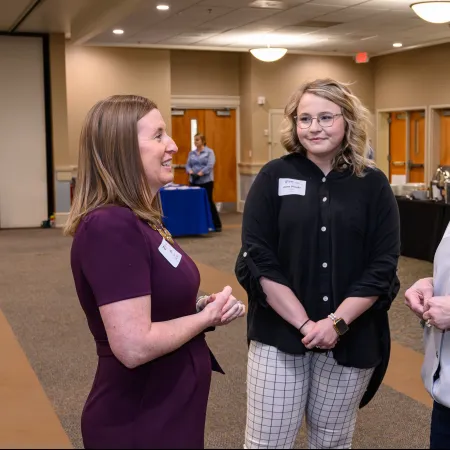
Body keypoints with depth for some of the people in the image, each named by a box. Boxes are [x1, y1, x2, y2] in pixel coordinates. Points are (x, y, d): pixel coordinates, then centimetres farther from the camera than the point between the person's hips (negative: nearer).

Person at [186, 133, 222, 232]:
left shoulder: (209, 152, -2)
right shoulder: (192, 153, 13)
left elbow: (210, 166, -12)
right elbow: (188, 165, 9)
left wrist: (200, 173, -21)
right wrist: (190, 171, -13)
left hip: (206, 181, -5)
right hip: (194, 182, 5)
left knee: (209, 201, -2)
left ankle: (217, 224, 6)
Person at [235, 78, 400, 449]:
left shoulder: (373, 184, 1)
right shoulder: (274, 177, -2)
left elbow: (382, 267, -3)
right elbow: (258, 259, -8)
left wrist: (337, 322, -15)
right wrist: (303, 323, -15)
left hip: (351, 338, 1)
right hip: (279, 333, -1)